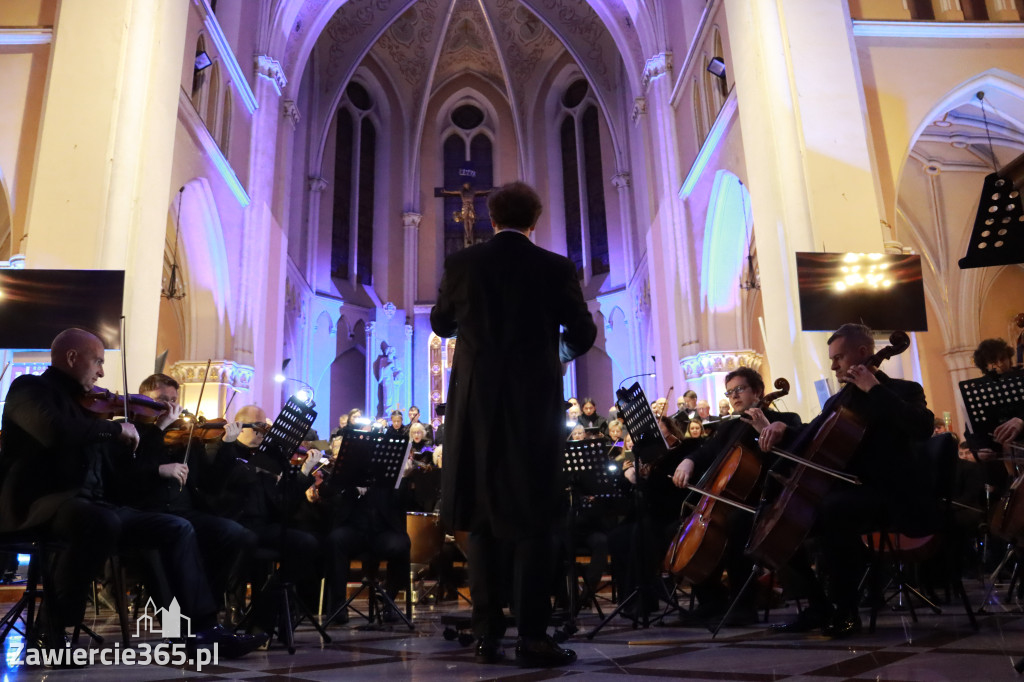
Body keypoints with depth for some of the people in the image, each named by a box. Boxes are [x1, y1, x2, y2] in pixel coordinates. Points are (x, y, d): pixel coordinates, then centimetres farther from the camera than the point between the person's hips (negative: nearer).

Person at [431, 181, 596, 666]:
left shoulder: (462, 263, 1)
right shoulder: (556, 268, -3)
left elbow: (441, 324, 13)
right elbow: (583, 334, 3)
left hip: (477, 406, 2)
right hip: (535, 405, -1)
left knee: (481, 517, 10)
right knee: (534, 520, 5)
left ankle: (487, 633, 12)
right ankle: (531, 636, 5)